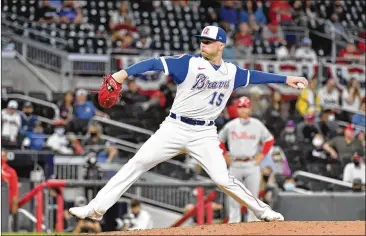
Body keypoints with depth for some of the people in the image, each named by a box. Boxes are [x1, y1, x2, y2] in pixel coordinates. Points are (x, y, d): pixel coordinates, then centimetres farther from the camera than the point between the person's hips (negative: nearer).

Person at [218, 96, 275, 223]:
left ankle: (252, 222, 7)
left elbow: (269, 140, 13)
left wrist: (262, 155, 5)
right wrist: (225, 155, 8)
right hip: (235, 164, 0)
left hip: (252, 164, 0)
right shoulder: (230, 125, 5)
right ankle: (233, 223, 4)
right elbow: (219, 140, 16)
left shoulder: (257, 125, 4)